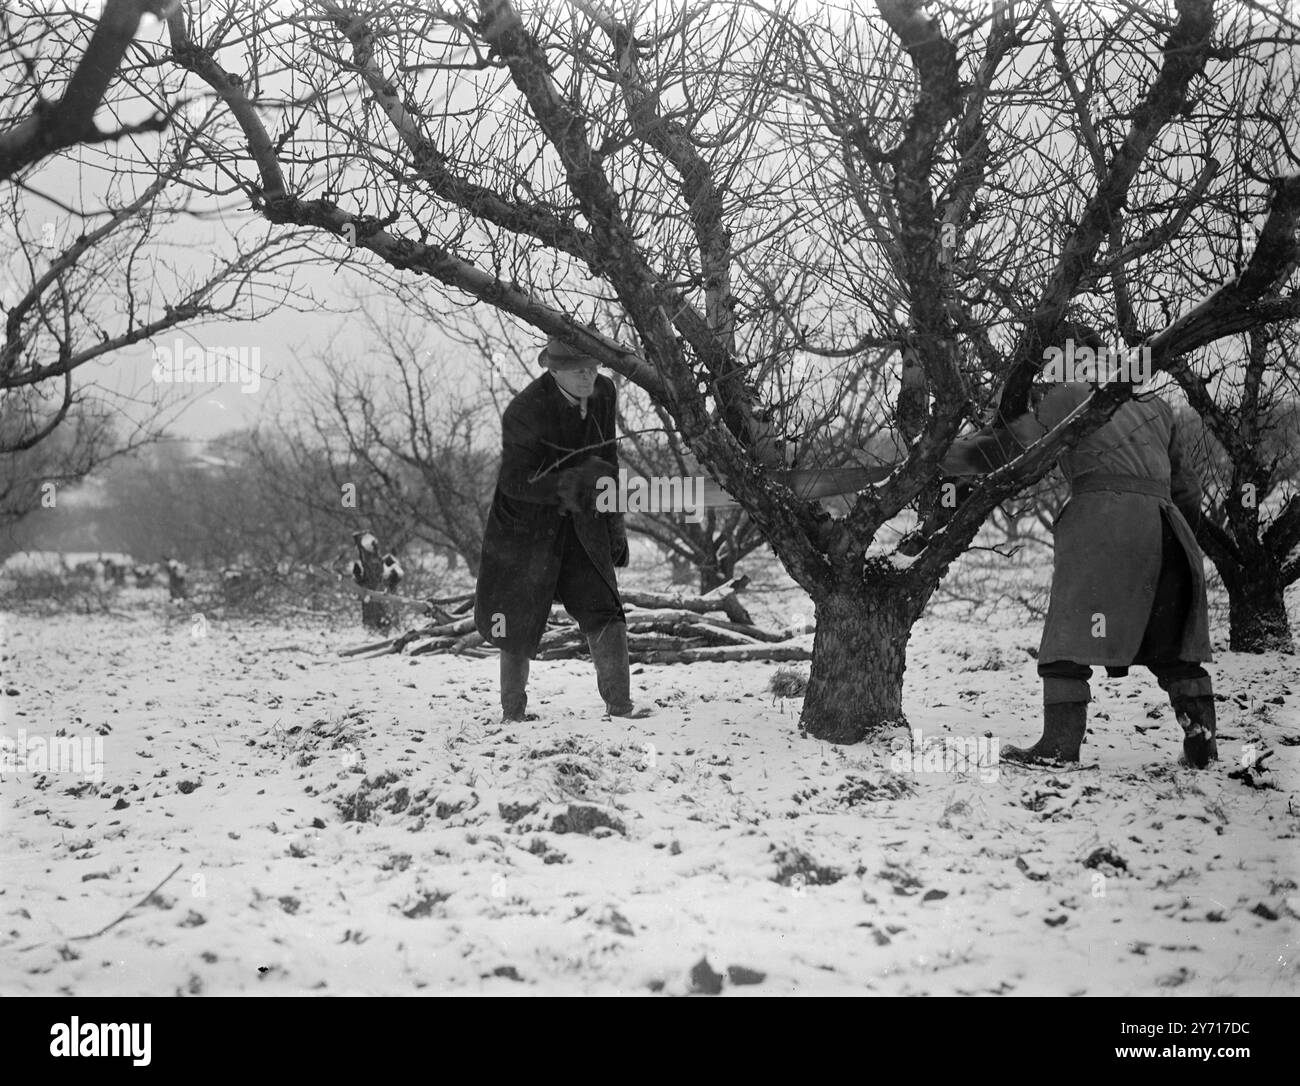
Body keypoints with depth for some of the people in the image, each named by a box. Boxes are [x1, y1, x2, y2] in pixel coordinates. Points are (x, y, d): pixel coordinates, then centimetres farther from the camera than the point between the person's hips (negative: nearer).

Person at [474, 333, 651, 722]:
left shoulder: (603, 391, -4)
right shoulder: (524, 412, -24)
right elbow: (516, 483, -22)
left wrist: (615, 525, 13)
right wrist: (570, 482, -37)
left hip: (580, 525, 4)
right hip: (527, 526, -4)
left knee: (606, 611, -9)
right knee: (519, 626, 6)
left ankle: (619, 704, -6)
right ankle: (512, 711, 22)